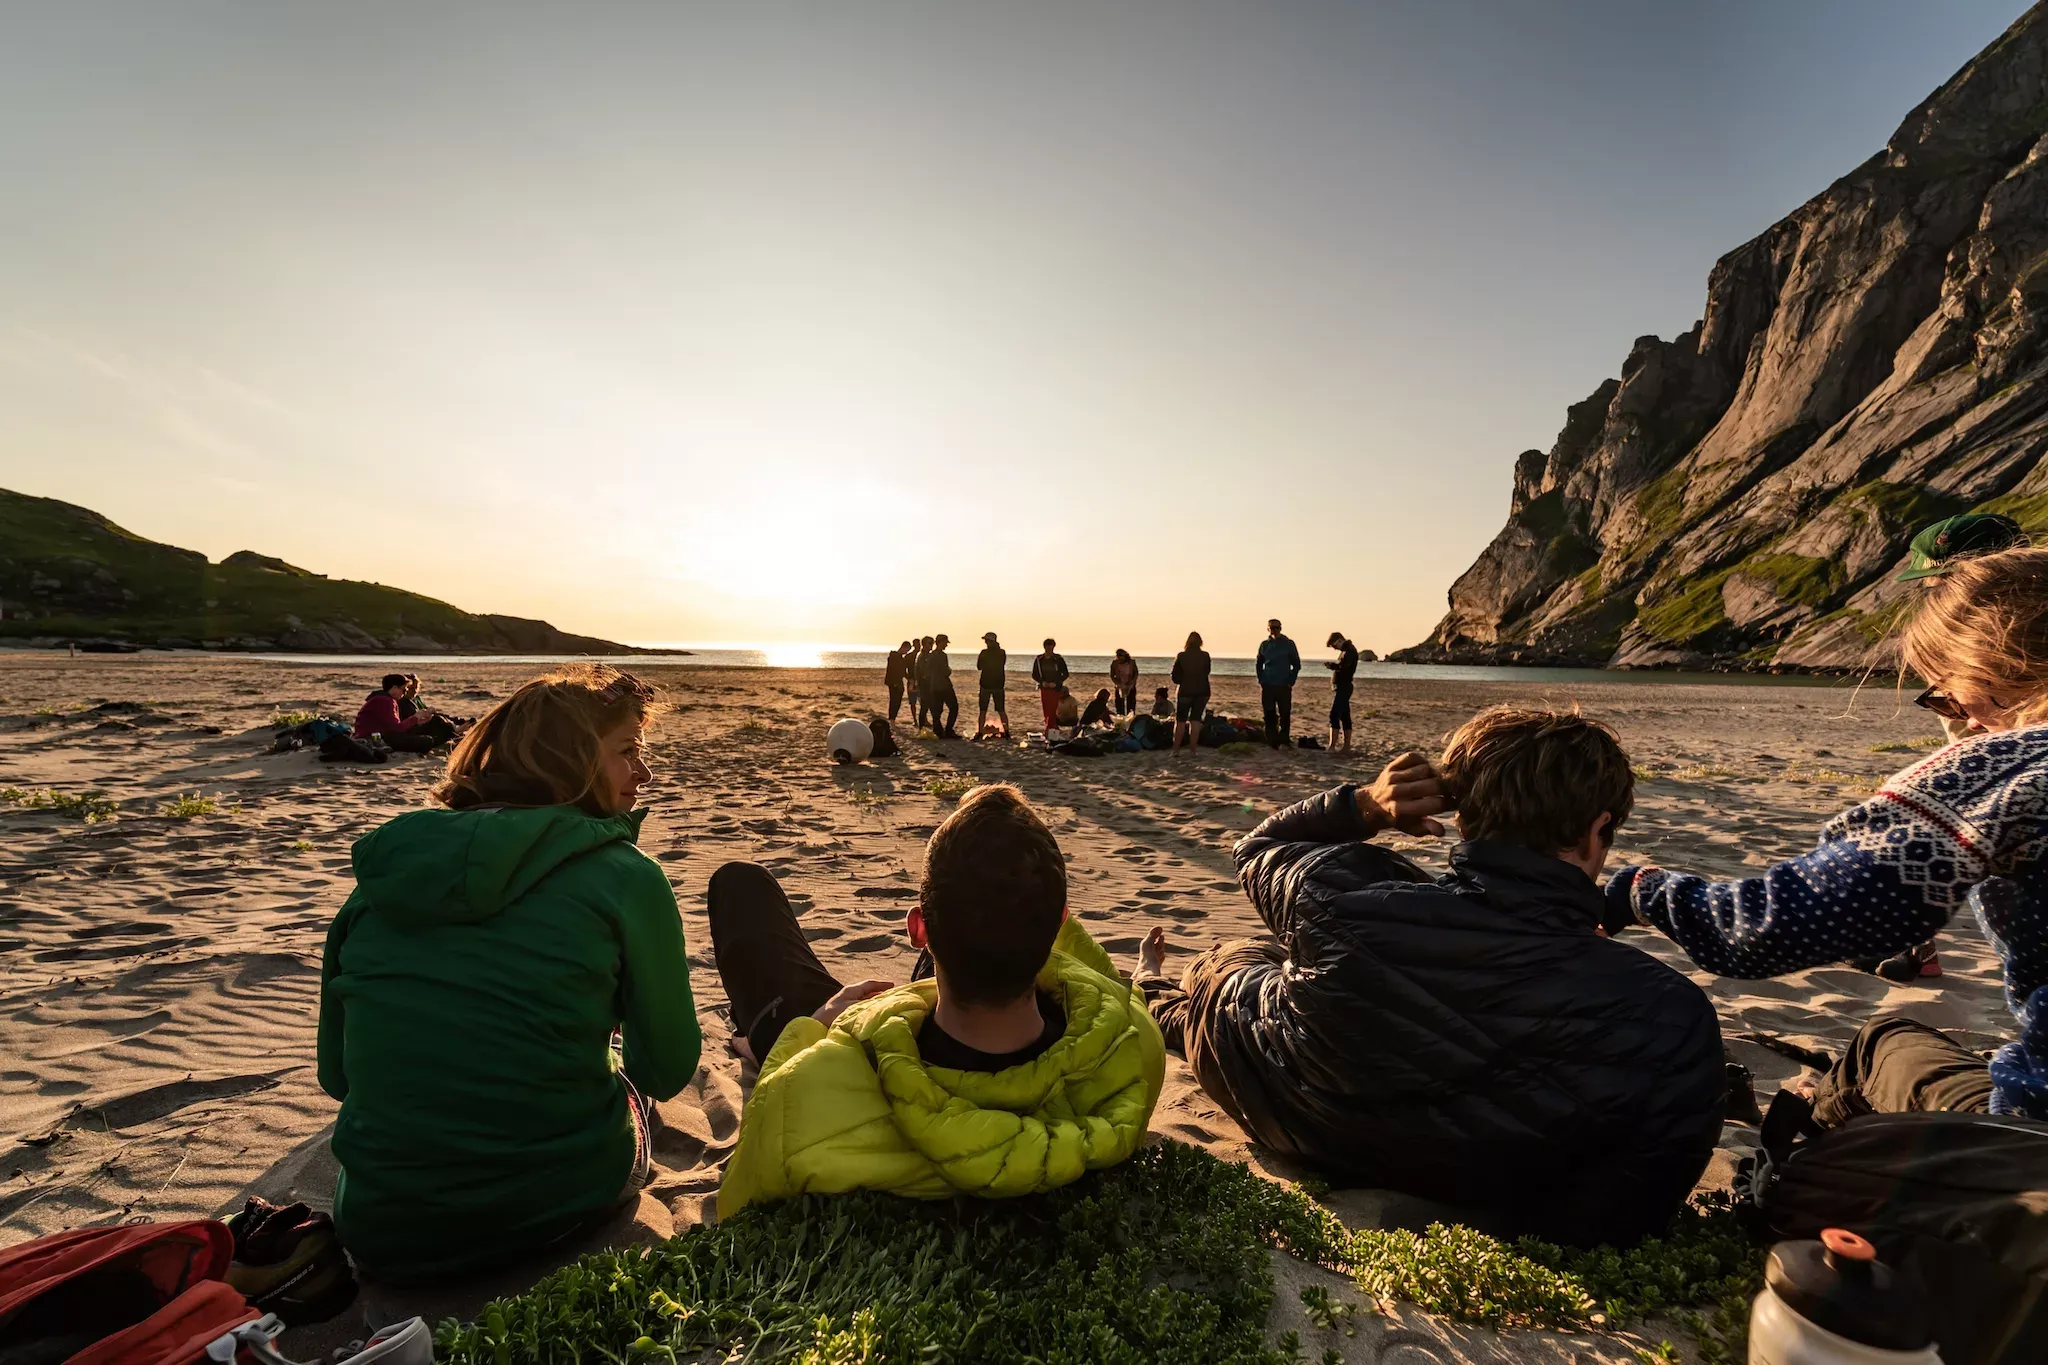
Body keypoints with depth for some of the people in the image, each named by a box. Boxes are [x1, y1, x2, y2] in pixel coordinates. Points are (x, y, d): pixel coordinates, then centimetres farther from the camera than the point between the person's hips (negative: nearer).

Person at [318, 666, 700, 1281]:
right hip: (554, 1208, -4)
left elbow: (337, 1075, 11)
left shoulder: (384, 867, 1)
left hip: (380, 1235, 5)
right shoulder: (625, 877, -12)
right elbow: (668, 1073, -2)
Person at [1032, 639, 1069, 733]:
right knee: (1046, 711, 4)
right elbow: (1034, 675, 10)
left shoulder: (1058, 659, -2)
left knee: (1052, 711, -11)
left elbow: (1065, 674, 3)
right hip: (1043, 688, 3)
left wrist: (1056, 683, -10)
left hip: (1055, 689, -3)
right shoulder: (1039, 660, 4)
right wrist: (1042, 682, -8)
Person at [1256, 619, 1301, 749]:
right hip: (1267, 686, 2)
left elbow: (1296, 665, 4)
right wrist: (1261, 681, 6)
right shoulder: (1264, 645, 7)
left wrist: (1291, 682, -4)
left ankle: (1284, 742, 5)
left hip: (1284, 686, -2)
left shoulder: (1288, 644, 0)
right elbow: (1259, 664, 16)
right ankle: (1271, 742, 8)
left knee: (1285, 716, -1)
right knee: (1269, 716, 2)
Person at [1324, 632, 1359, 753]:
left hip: (1342, 687, -10)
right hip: (1341, 687, 10)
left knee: (1334, 716, -13)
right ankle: (1346, 746, 15)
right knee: (1344, 716, 11)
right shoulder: (1346, 650, 18)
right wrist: (1332, 665, 2)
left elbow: (1342, 665, -26)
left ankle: (1332, 746, -15)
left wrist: (1329, 663, -11)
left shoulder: (1349, 650, -13)